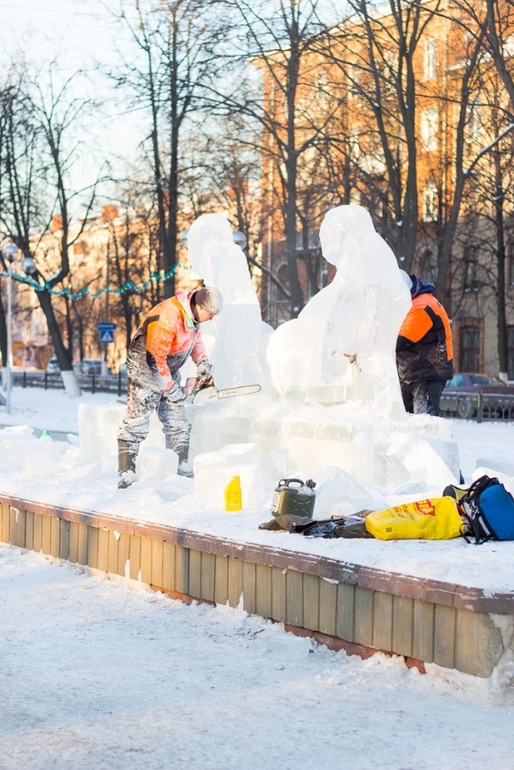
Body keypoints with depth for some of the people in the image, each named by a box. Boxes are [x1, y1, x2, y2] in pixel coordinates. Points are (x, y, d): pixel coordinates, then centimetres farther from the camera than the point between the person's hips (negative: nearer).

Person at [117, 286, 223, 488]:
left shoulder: (192, 313, -4)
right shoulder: (168, 317, -32)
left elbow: (195, 336, 16)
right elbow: (155, 358, -28)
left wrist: (202, 361, -1)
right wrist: (170, 388, -20)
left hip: (169, 370, 9)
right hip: (146, 368, -9)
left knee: (177, 420, 10)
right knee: (137, 420, -10)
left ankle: (180, 465, 18)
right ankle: (126, 472, -12)